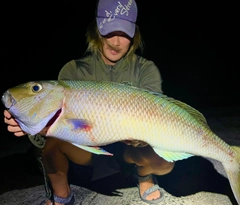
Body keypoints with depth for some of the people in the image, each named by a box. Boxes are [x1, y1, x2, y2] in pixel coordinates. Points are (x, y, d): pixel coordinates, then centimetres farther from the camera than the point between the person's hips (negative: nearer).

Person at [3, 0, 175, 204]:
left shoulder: (146, 70, -11)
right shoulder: (75, 70, -11)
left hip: (130, 148, 0)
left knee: (164, 163, -29)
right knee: (52, 141, -30)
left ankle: (143, 175, 11)